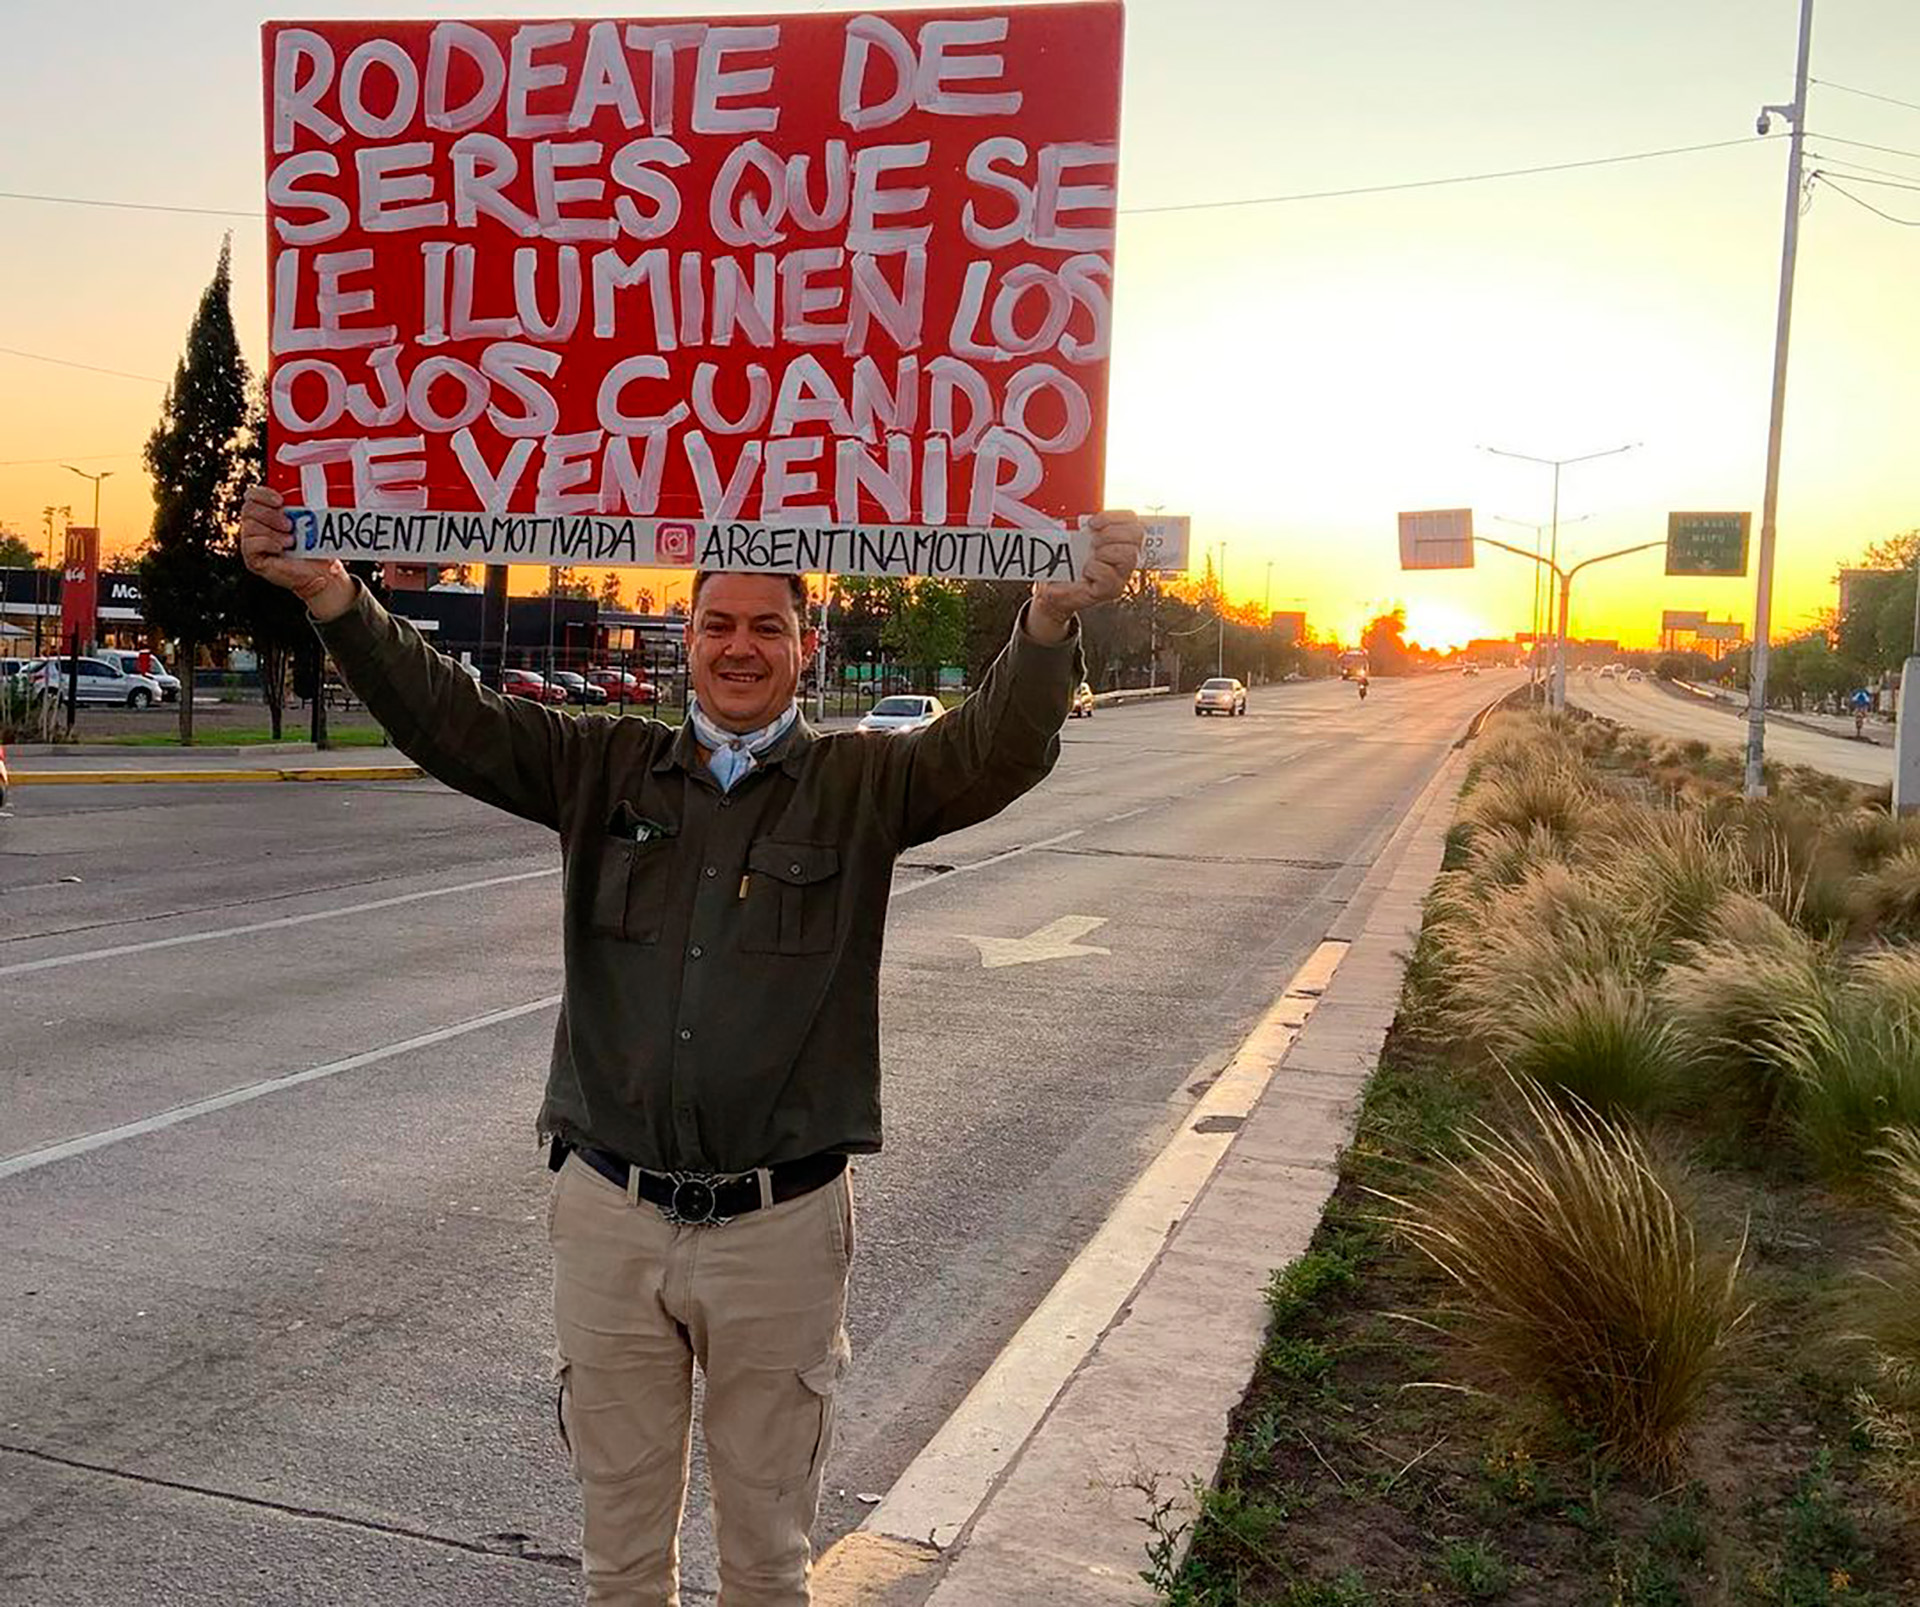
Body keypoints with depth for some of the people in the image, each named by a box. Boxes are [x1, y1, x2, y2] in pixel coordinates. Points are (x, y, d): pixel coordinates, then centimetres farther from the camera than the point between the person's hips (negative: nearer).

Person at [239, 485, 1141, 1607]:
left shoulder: (863, 786, 0)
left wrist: (1056, 614, -33)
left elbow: (999, 749, -15)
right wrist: (334, 596, -14)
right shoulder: (604, 769, 6)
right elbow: (447, 718, 1)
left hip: (782, 1228, -1)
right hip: (611, 1217, 2)